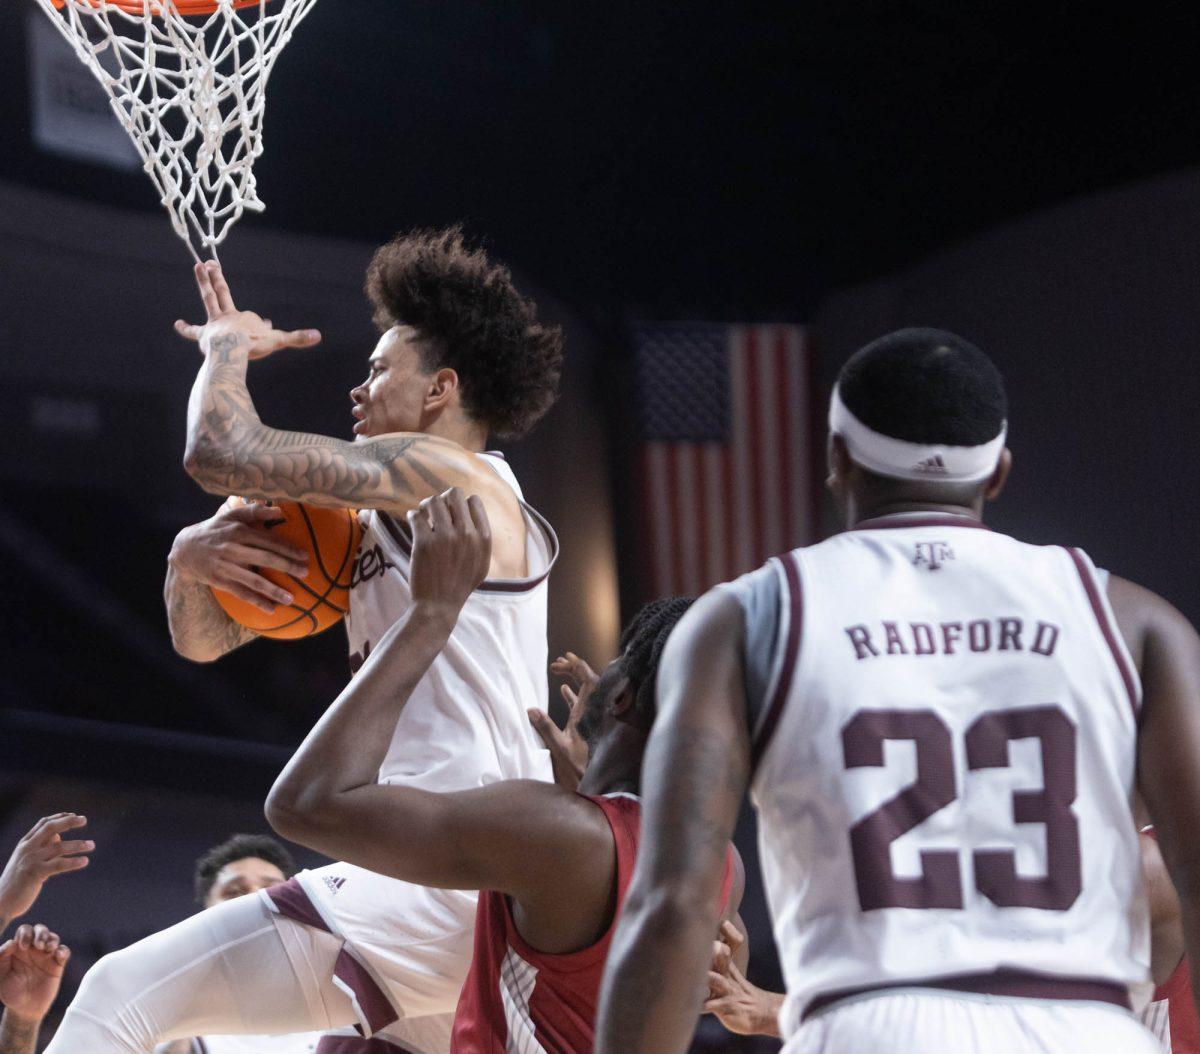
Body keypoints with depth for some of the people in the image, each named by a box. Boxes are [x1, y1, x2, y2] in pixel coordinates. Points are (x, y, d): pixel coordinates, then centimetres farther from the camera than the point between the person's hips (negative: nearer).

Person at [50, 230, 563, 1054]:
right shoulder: (373, 534, 23)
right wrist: (192, 559, 2)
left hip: (442, 884, -11)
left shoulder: (452, 477, -5)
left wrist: (228, 345, 9)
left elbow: (222, 450, -12)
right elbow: (204, 637, 24)